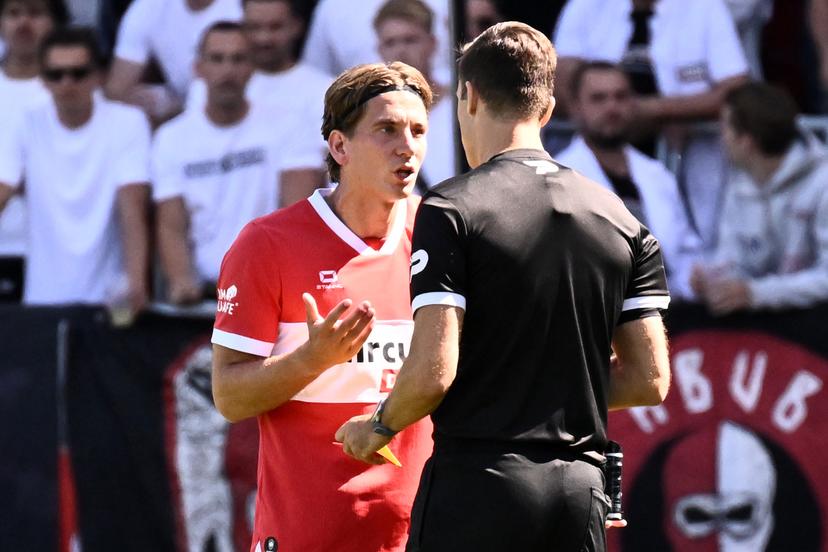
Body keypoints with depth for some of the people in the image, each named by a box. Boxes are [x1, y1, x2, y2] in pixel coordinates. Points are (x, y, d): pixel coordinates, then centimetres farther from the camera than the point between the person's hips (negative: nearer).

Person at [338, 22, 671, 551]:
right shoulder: (620, 218, 9)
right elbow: (649, 379, 8)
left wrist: (378, 427, 5)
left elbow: (433, 371, -15)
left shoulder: (452, 210, -8)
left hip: (477, 482, -5)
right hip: (580, 492, 5)